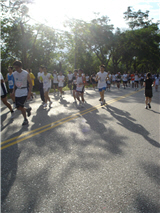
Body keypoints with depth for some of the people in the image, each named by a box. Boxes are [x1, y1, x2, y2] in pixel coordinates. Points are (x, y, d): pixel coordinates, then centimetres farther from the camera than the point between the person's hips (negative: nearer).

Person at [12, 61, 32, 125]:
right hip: (17, 91, 6)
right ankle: (28, 109, 36)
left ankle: (25, 120, 8)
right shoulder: (14, 73, 2)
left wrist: (29, 94, -15)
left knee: (20, 106, -14)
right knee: (18, 108, 4)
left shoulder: (26, 73, -14)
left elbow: (30, 83, -10)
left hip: (24, 91, -5)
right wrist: (14, 90, 12)